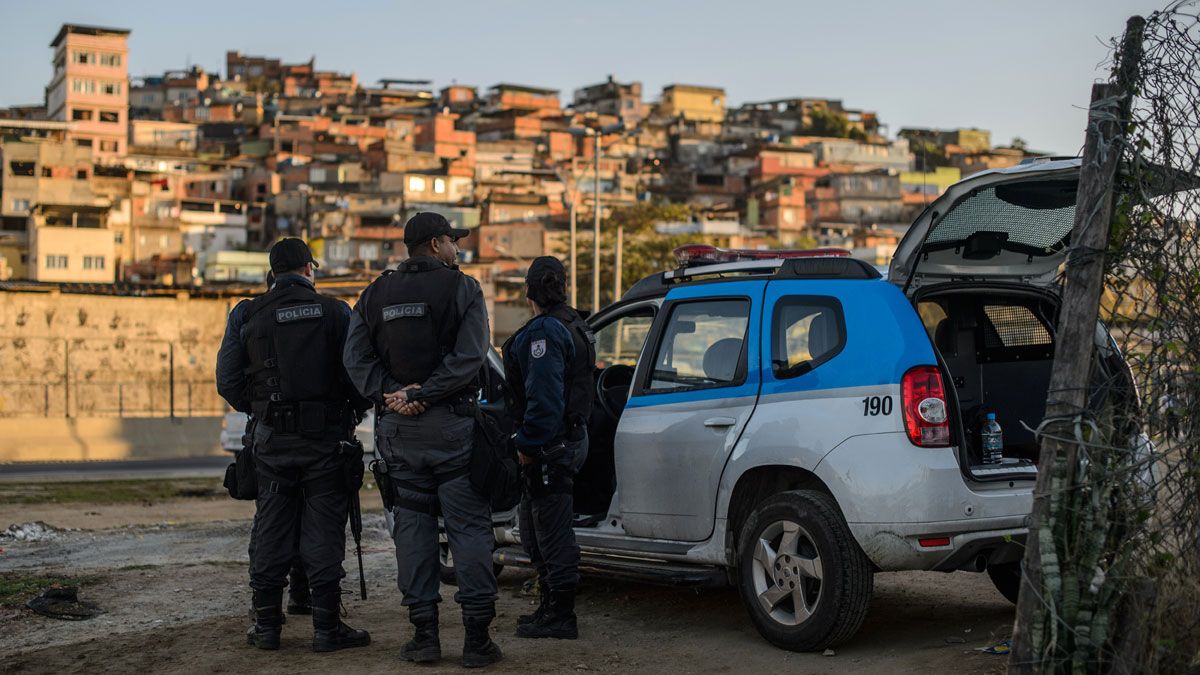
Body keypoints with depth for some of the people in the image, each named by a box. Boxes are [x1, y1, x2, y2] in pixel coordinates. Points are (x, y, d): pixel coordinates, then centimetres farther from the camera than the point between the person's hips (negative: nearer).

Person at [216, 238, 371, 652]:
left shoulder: (247, 315, 3)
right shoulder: (335, 312, -2)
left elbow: (227, 381, 1)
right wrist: (353, 412, 10)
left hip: (272, 437, 2)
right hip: (326, 436, -2)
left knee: (270, 529, 10)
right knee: (323, 530, 3)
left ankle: (266, 626, 15)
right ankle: (327, 627, 4)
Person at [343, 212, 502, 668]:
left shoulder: (376, 294, 11)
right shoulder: (461, 288, -3)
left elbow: (356, 358, 0)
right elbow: (468, 357, -15)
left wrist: (391, 393, -9)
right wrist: (421, 396, -14)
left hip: (399, 427, 4)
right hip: (452, 425, -4)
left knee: (413, 526, 9)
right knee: (469, 527, 0)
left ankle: (424, 633, 8)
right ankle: (477, 638, -1)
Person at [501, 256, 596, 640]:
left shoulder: (544, 331, -18)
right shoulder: (572, 325, 15)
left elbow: (543, 398, -26)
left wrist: (528, 444, -19)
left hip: (551, 446, -11)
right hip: (570, 436, 11)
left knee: (552, 530, -4)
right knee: (534, 528, 20)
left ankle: (560, 617, 3)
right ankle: (552, 607, 29)